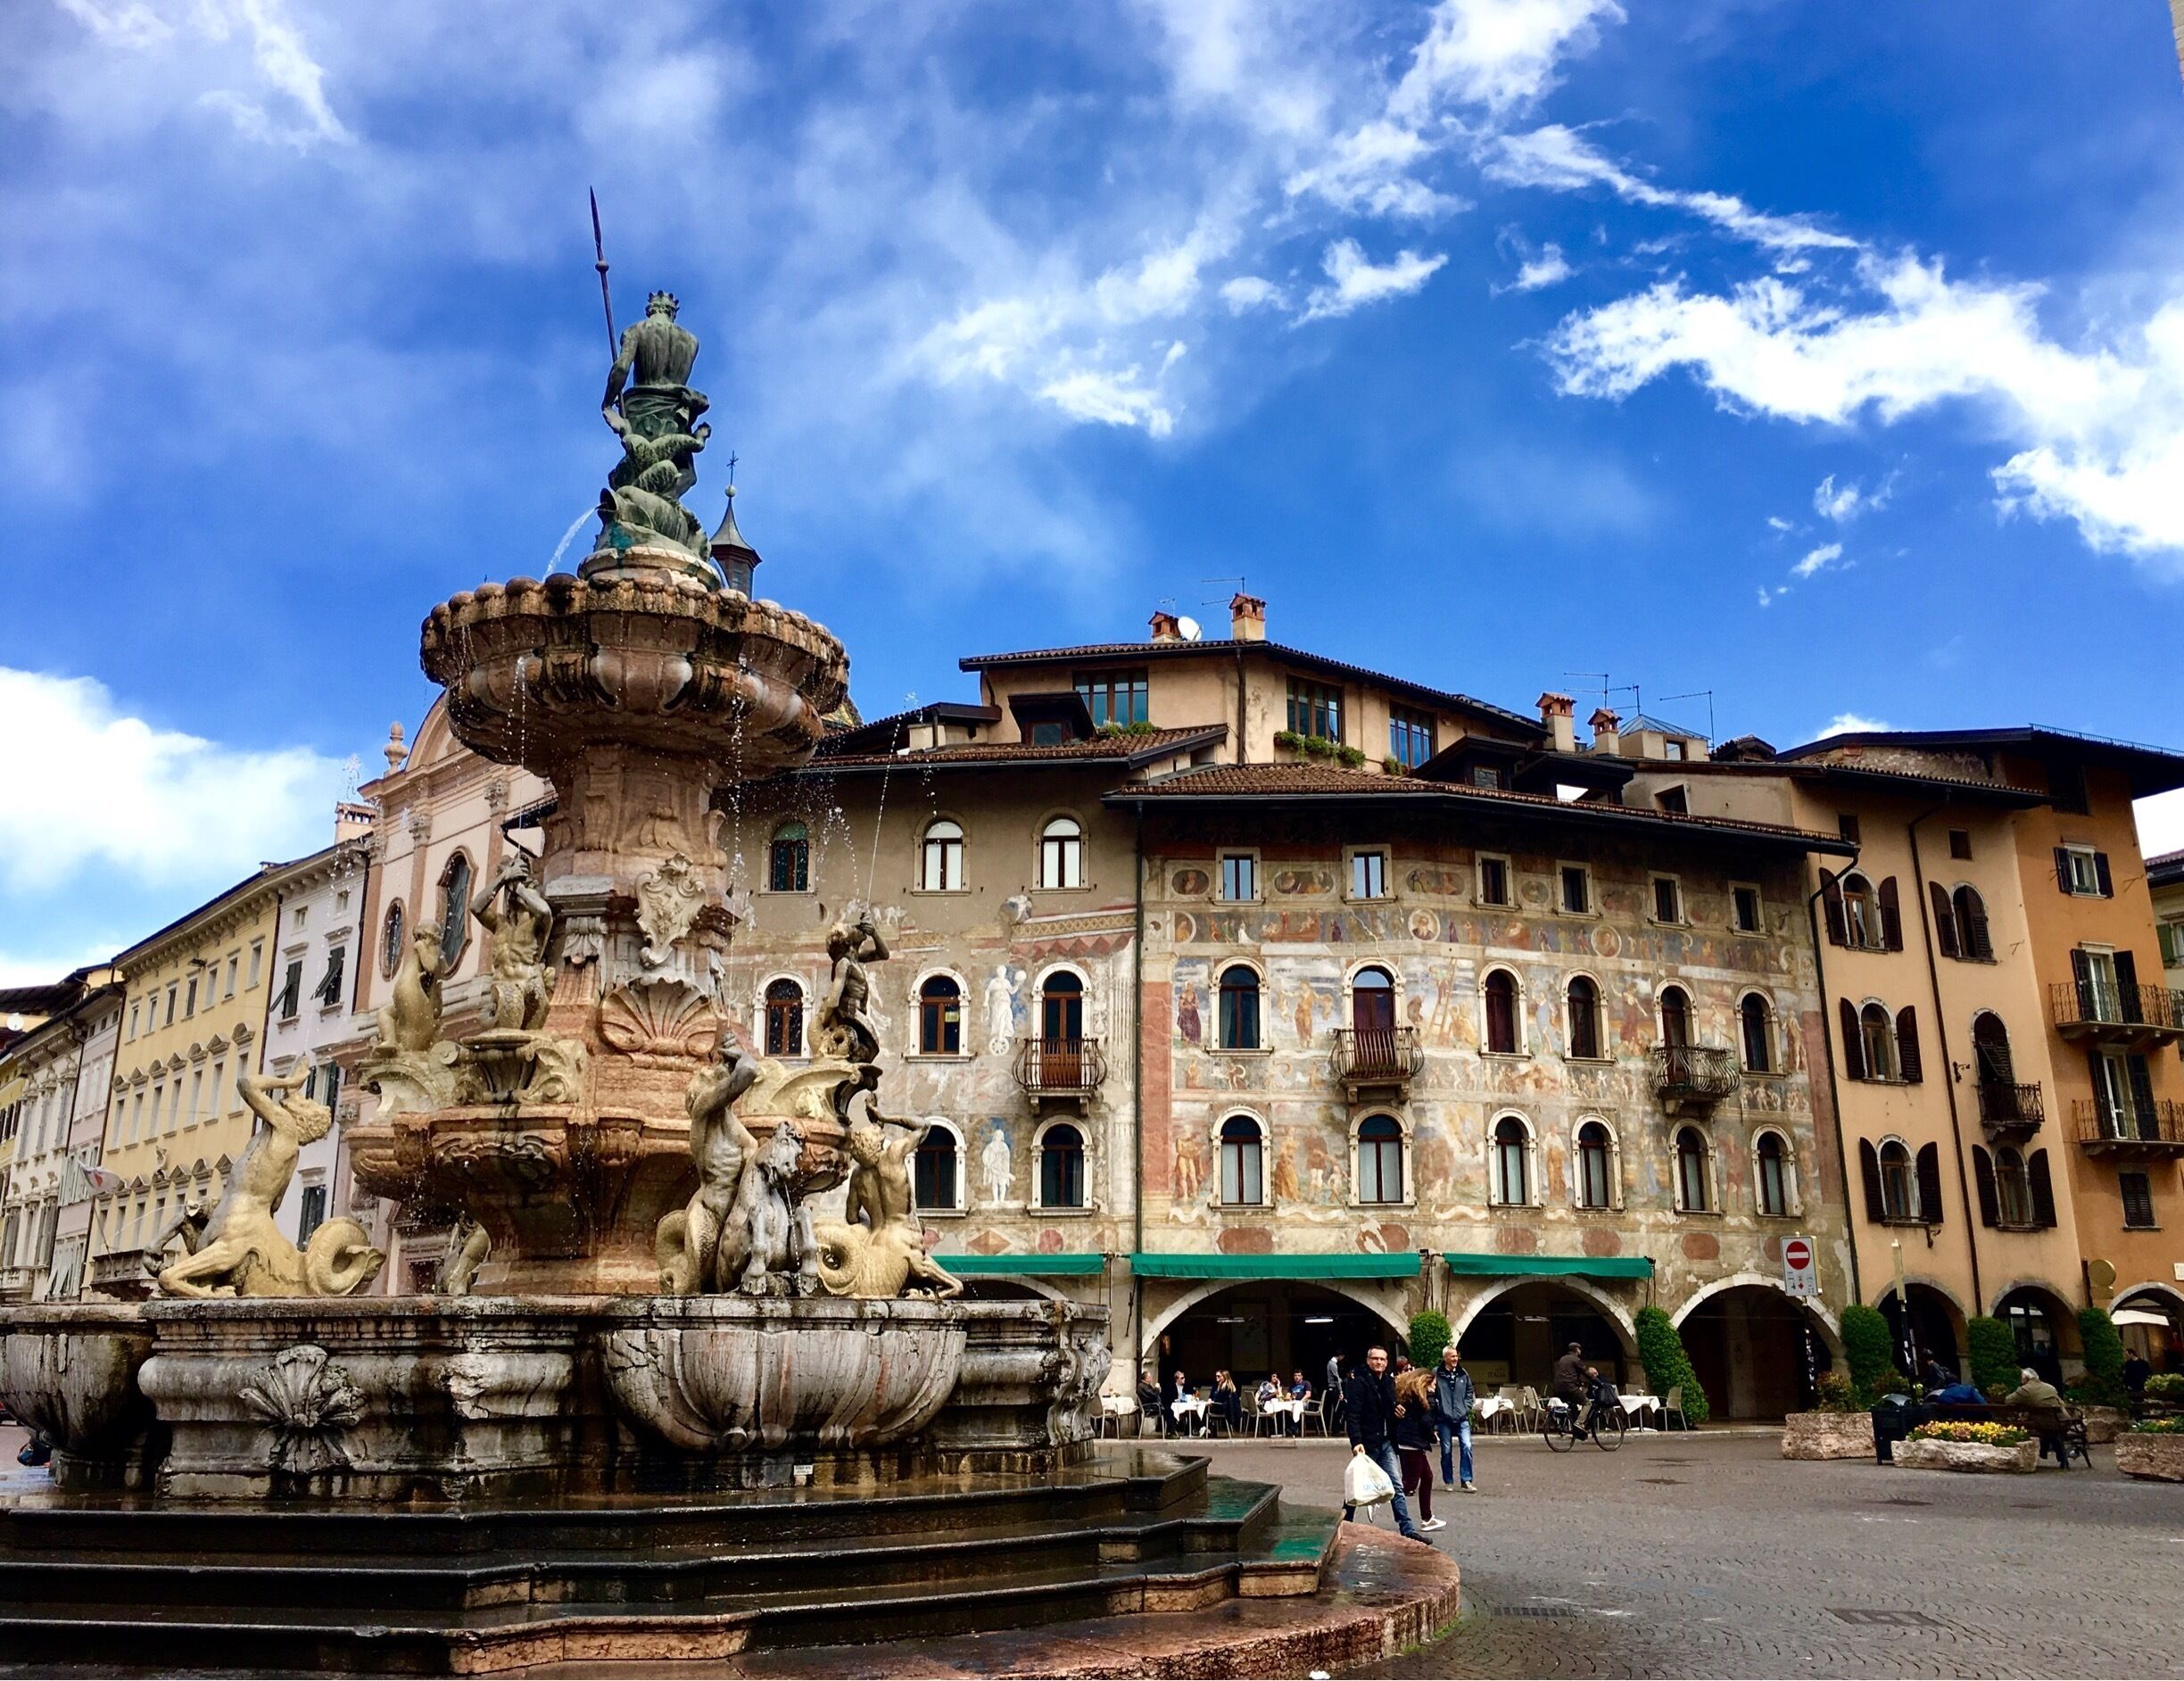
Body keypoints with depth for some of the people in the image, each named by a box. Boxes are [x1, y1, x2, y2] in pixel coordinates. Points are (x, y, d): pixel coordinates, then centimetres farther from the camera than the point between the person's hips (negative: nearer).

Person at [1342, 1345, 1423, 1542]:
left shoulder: (1389, 1380, 9)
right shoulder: (1359, 1381, -12)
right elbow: (1352, 1415, -19)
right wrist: (1356, 1442, -26)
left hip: (1386, 1442, 6)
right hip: (1367, 1443, -6)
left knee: (1397, 1486, 5)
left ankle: (1407, 1529, 7)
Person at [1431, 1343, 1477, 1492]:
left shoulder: (1463, 1374, 7)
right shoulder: (1436, 1374, -6)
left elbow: (1470, 1392, 17)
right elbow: (1432, 1396, -5)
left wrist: (1466, 1408, 3)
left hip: (1462, 1419, 2)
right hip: (1444, 1420, -2)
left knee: (1467, 1446, -11)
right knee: (1446, 1451, 6)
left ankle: (1467, 1481, -3)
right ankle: (1448, 1481, 20)